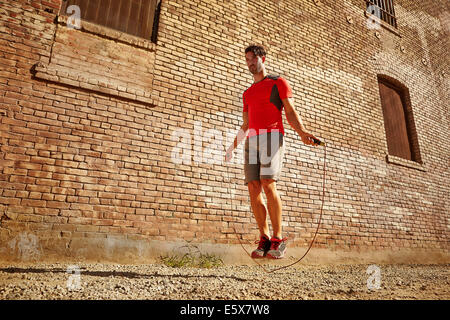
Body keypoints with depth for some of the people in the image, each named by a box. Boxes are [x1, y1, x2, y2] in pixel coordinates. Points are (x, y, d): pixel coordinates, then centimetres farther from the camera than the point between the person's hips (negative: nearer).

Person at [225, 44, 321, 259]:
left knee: (268, 185, -21)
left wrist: (302, 133, -14)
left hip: (272, 136, -5)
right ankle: (264, 239, -2)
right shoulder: (247, 93, 30)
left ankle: (278, 239, -14)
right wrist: (233, 146, 27)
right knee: (253, 188, -7)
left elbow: (291, 113, 3)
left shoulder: (278, 83, 13)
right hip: (252, 141, 6)